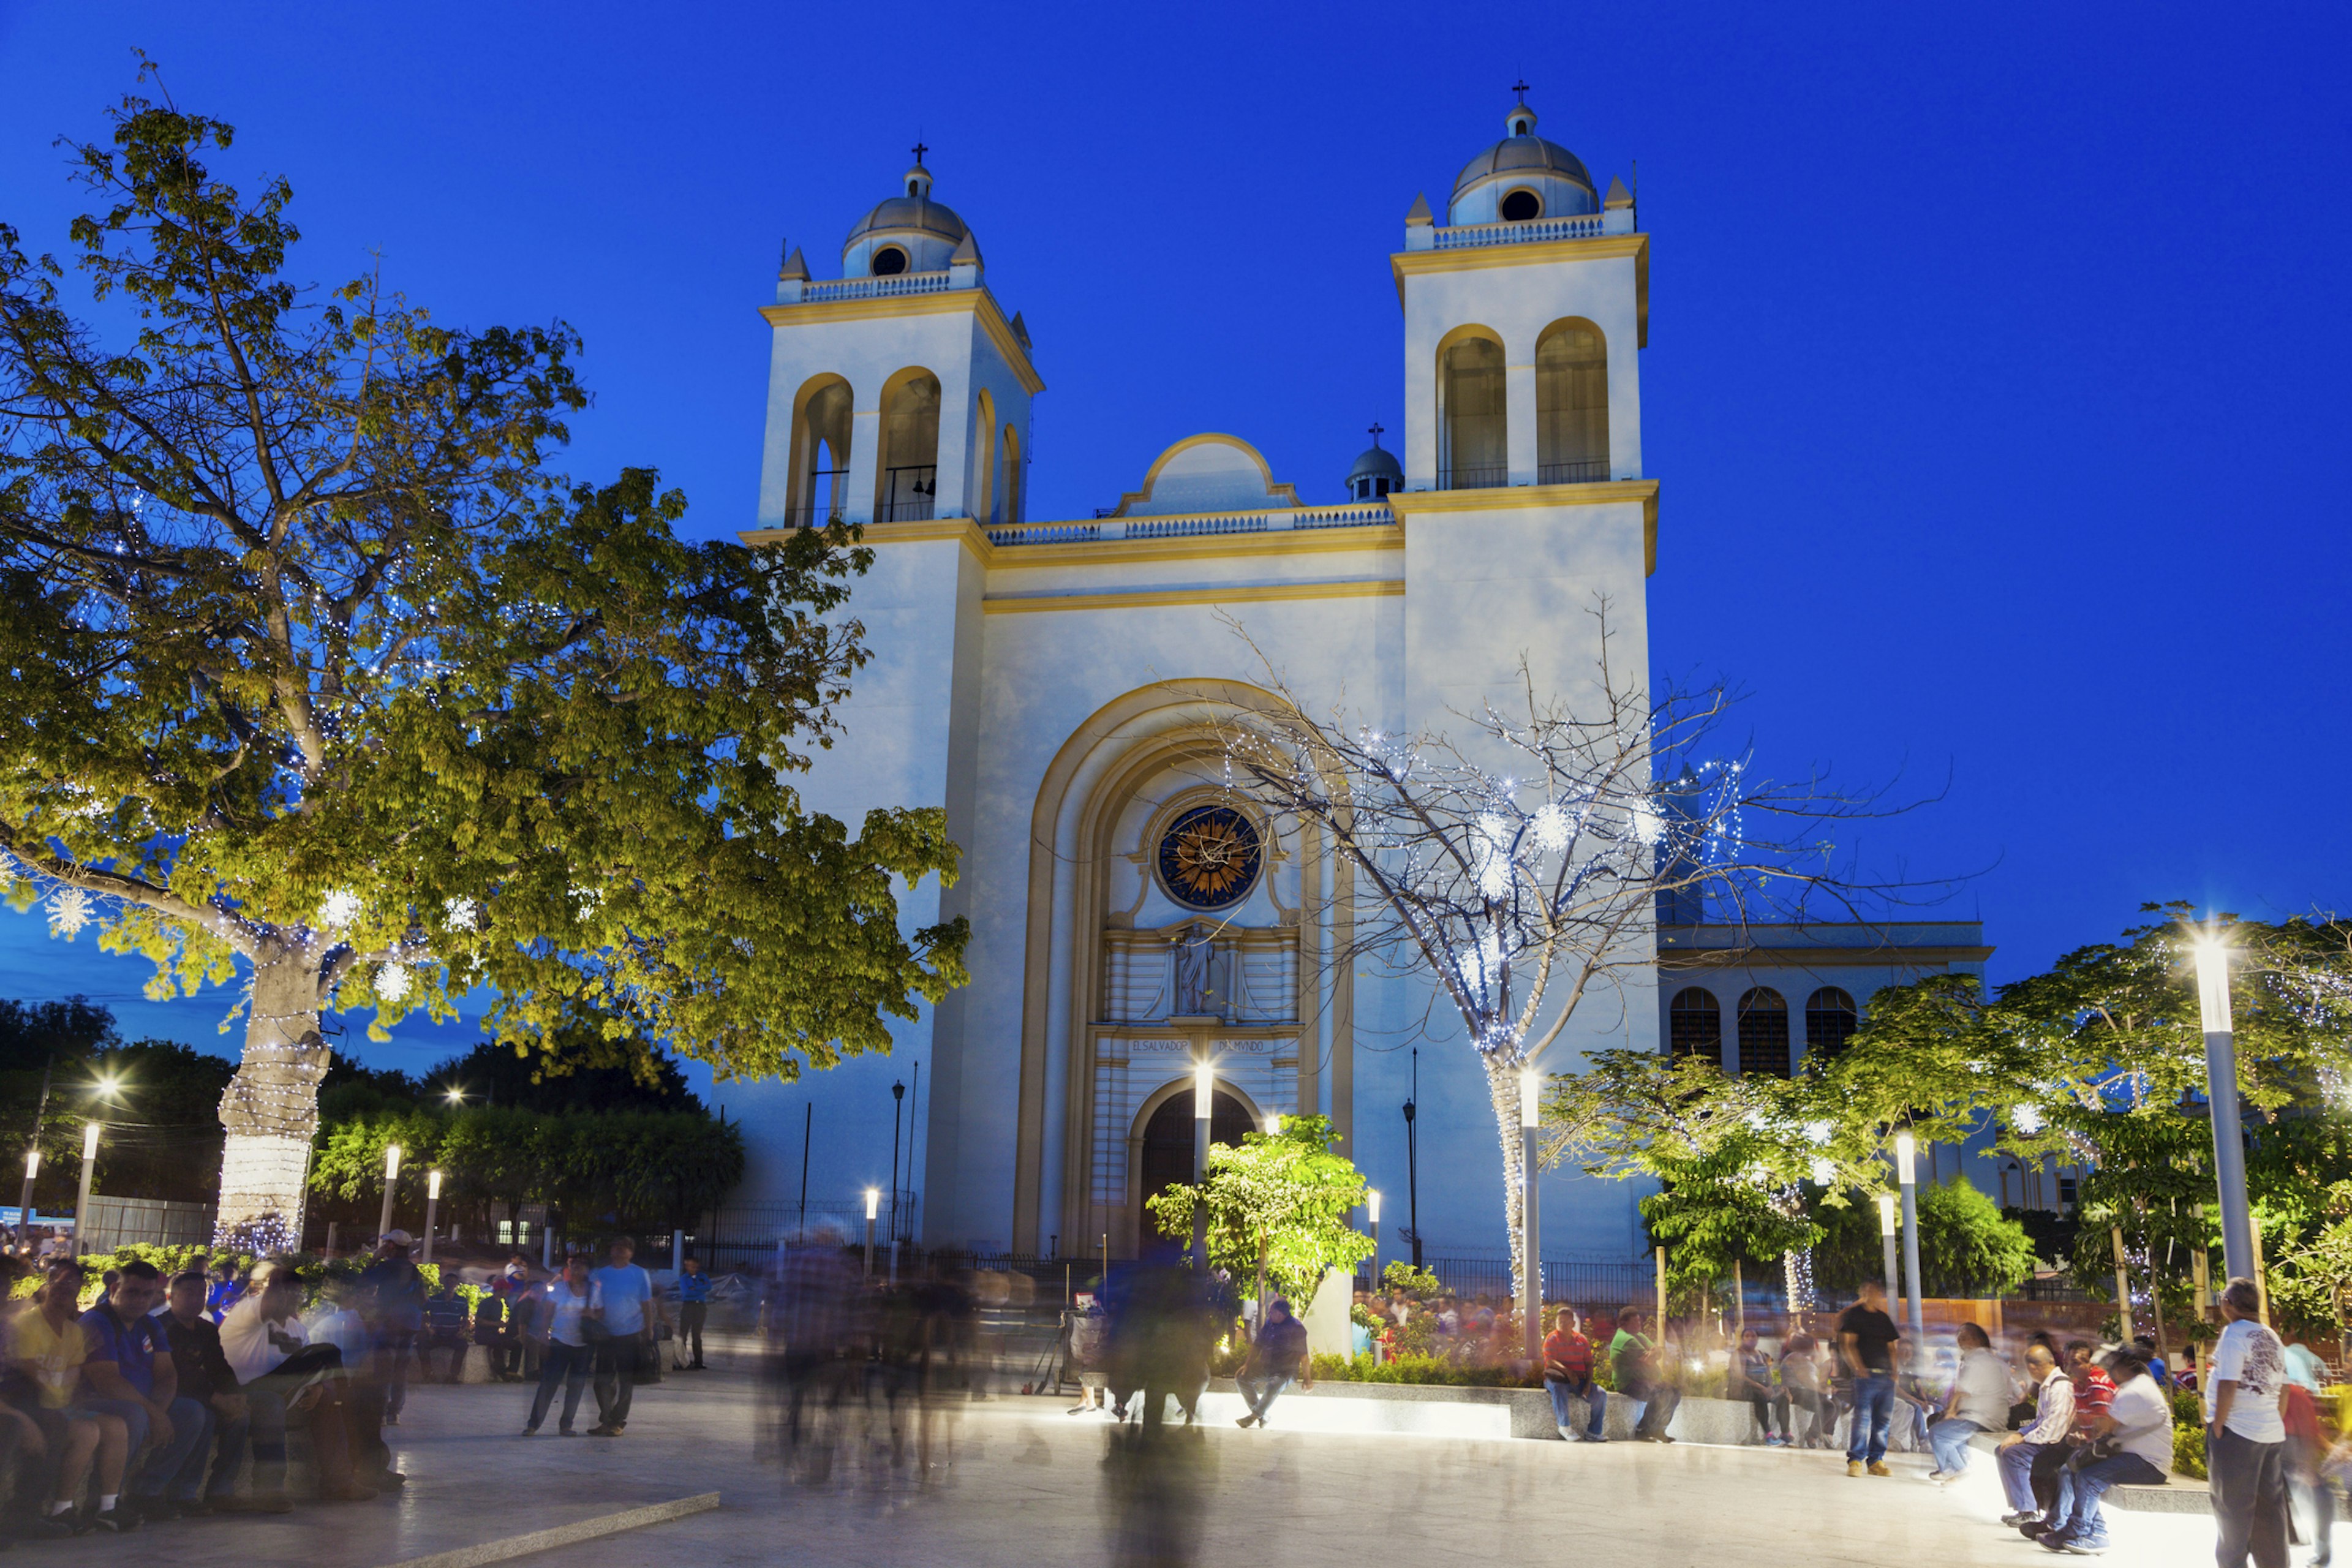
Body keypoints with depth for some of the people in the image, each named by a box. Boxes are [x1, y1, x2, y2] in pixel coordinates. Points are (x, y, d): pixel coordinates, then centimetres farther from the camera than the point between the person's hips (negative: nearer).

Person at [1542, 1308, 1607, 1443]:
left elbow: (1589, 1363, 9)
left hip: (1579, 1380, 4)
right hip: (1559, 1379, -4)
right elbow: (1550, 1361, -12)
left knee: (1600, 1395, -18)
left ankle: (1593, 1432, -10)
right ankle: (1564, 1426, -23)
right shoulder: (1552, 1339, 2)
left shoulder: (1582, 1339, 12)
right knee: (1559, 1390, -38)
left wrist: (1588, 1384, -7)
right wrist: (1567, 1372, -26)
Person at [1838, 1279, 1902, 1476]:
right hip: (1866, 1374, -6)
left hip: (1886, 1376, 6)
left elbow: (1892, 1347, 23)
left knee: (1883, 1420, 5)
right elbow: (1847, 1344, -5)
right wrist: (1858, 1368, -16)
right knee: (1862, 1418, -12)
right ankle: (1855, 1460, -10)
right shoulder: (1854, 1315, 2)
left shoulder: (1884, 1318, 20)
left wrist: (1894, 1371, 10)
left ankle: (1876, 1461, 11)